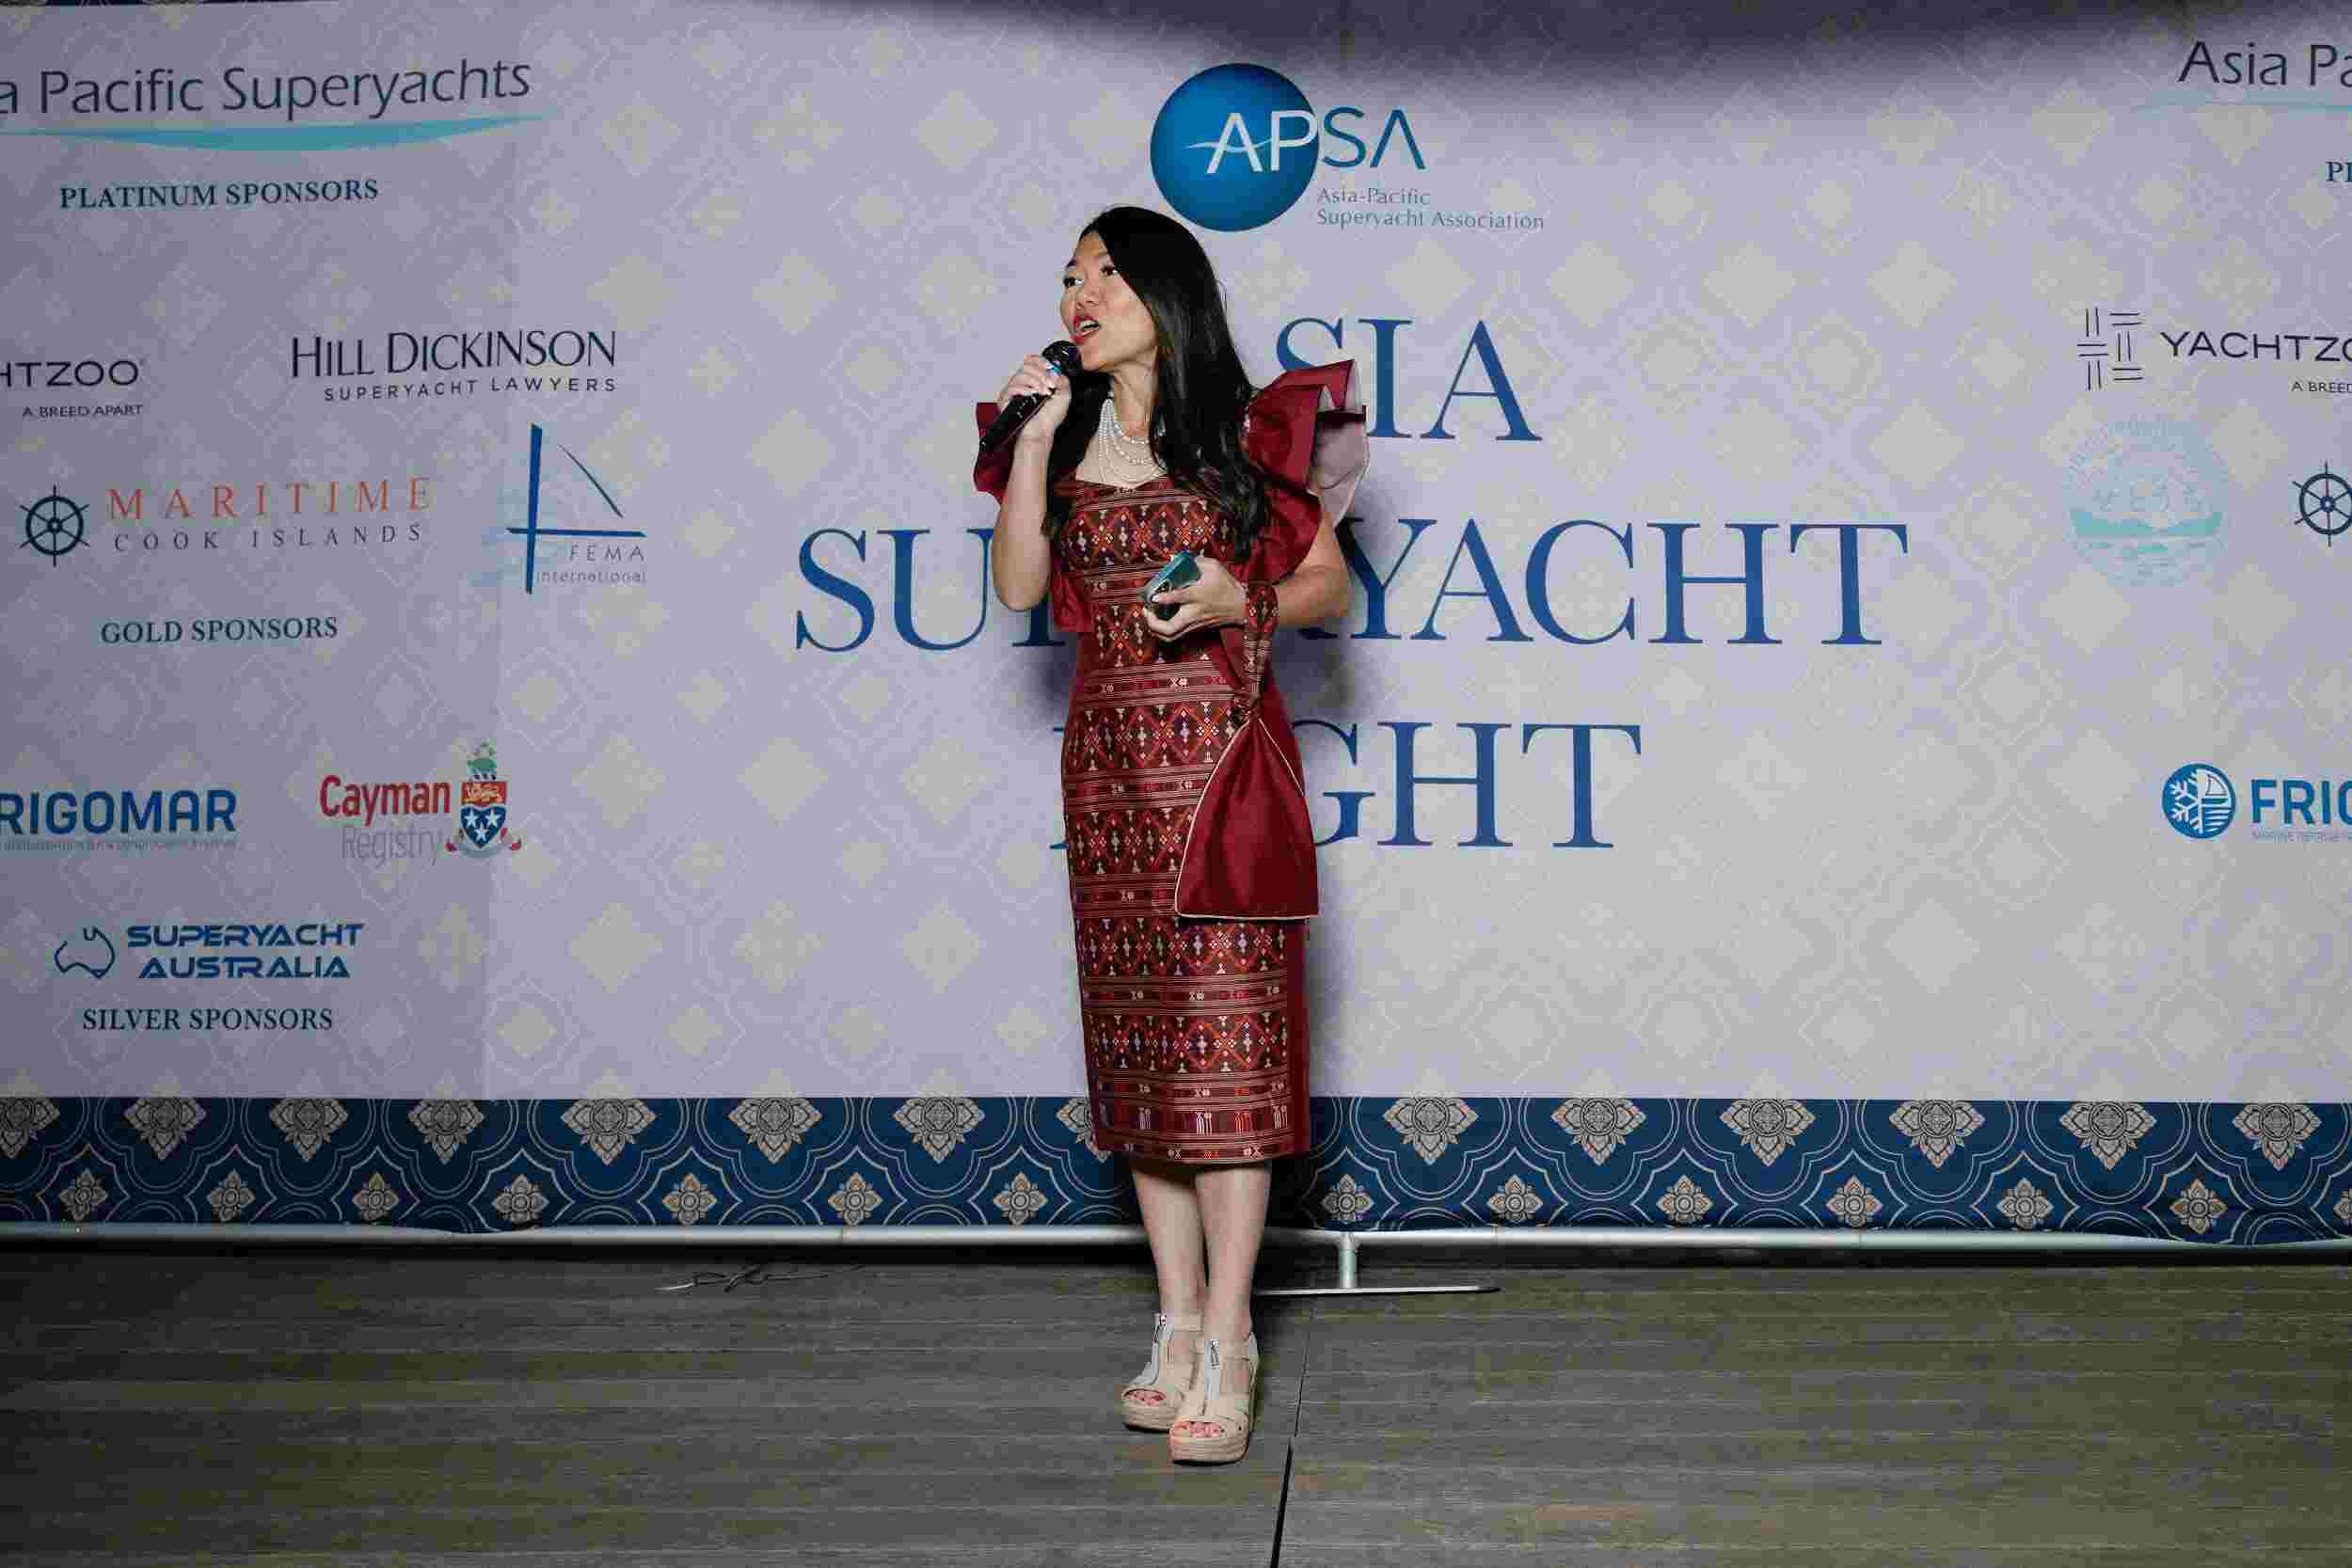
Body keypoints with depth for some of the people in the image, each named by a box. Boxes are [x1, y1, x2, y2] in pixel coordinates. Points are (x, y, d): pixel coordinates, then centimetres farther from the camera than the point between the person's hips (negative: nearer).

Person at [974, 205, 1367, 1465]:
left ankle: (1224, 1350, -3)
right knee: (1135, 1034, 5)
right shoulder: (1068, 437, 13)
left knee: (1223, 1033, -8)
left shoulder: (1249, 432, 1)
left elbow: (1329, 584, 5)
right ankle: (1179, 1322, 14)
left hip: (1221, 750, -4)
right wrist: (1032, 439, -2)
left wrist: (1237, 604, -13)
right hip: (1108, 757, 5)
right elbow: (1016, 586, 3)